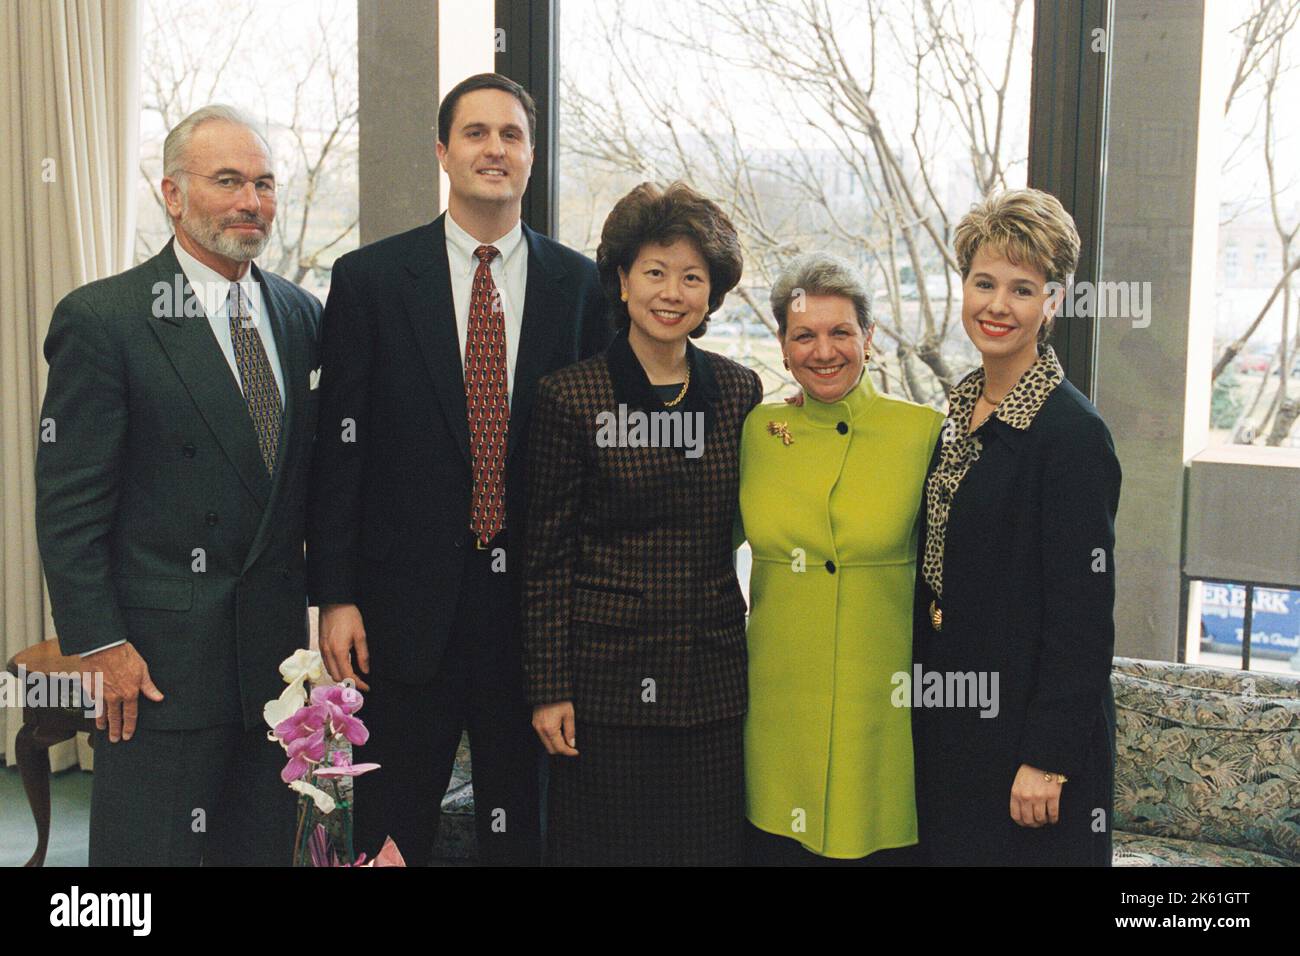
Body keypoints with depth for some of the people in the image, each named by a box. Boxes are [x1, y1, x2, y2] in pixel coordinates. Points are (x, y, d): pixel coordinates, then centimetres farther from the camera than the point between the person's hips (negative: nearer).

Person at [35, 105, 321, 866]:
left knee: (265, 846, 14)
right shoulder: (101, 319, -8)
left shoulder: (302, 315, 9)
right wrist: (101, 645, -13)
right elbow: (68, 505, -10)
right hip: (160, 656, -5)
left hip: (275, 649, 6)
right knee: (146, 847, 5)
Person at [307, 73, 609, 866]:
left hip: (537, 601, 1)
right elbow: (339, 448, -1)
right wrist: (335, 596, -5)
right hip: (408, 603, -1)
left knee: (523, 827, 14)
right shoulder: (370, 279, 0)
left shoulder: (581, 285, 4)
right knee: (393, 830, 9)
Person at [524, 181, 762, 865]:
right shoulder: (571, 397, -4)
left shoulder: (739, 391, 7)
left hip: (714, 677, 3)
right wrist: (549, 689, -6)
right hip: (606, 674, -3)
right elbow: (548, 557, -4)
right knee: (603, 847, 6)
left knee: (710, 845, 9)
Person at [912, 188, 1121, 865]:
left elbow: (1082, 616, -18)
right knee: (950, 848, 17)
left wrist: (1048, 759, -19)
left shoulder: (1072, 432, -17)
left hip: (1024, 722, -7)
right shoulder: (960, 410, 7)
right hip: (949, 713, 8)